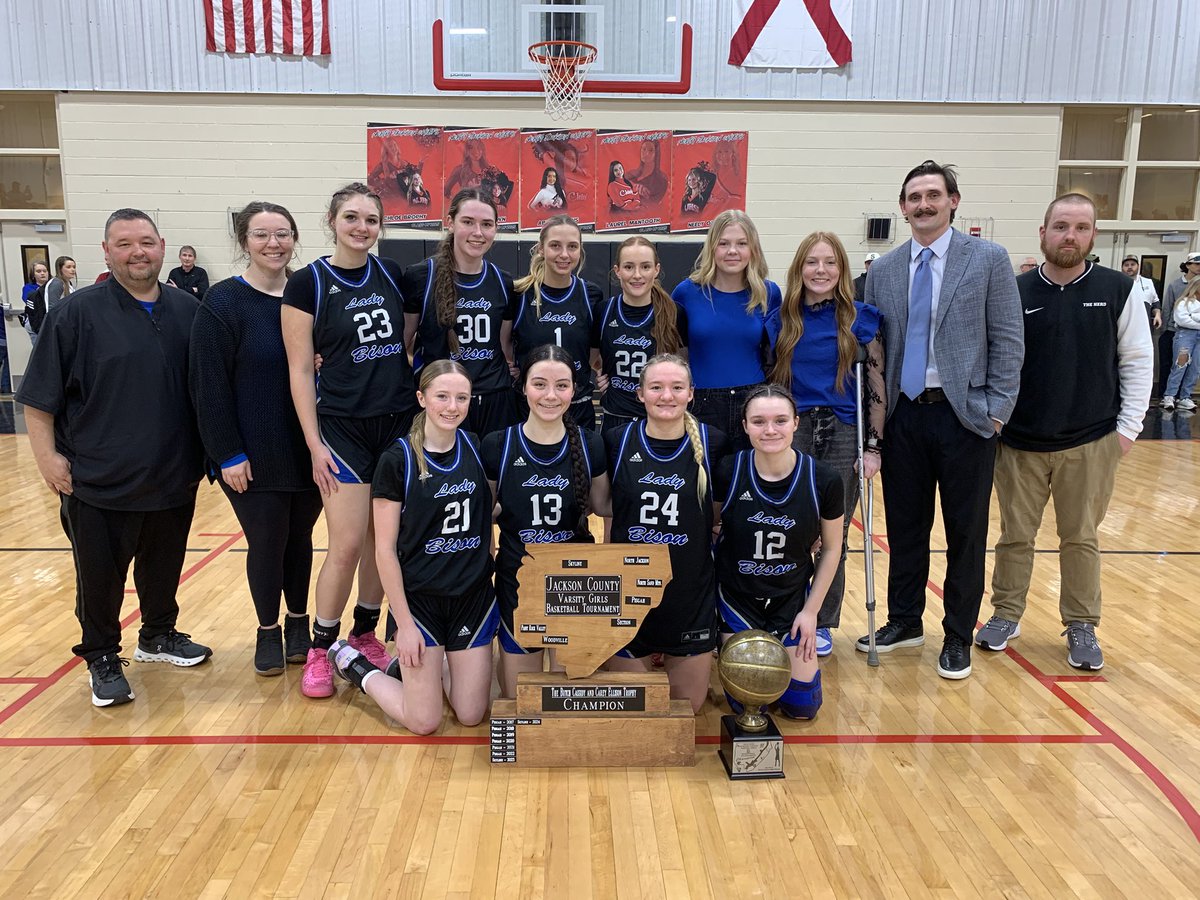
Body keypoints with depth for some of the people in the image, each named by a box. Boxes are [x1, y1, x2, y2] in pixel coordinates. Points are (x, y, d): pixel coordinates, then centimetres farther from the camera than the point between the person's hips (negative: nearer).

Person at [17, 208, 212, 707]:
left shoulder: (188, 311, 2)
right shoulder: (76, 313, -8)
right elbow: (38, 396, -5)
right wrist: (46, 455, -10)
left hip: (174, 476, 4)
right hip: (100, 481, -3)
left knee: (164, 568, 18)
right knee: (100, 575, 8)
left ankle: (159, 637, 39)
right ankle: (102, 658, 27)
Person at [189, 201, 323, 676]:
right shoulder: (222, 303, -9)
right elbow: (209, 387, -11)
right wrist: (227, 454, -14)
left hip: (307, 451, 4)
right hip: (253, 456, -3)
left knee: (299, 538, 15)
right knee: (266, 543, 6)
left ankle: (299, 624, 32)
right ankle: (268, 632, 27)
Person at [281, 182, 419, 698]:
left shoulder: (392, 274, 5)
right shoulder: (307, 283, -6)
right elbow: (300, 370, -6)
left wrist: (424, 400, 10)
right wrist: (314, 445, -9)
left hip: (400, 422, 4)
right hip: (344, 426, -4)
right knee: (348, 544, -5)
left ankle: (365, 633, 28)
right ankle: (320, 649, 15)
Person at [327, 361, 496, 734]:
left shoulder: (476, 448, -2)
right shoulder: (398, 459, -15)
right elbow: (385, 549, -12)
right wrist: (404, 623, -12)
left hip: (475, 594, 4)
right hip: (420, 597, -4)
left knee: (471, 715, 7)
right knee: (424, 721, 2)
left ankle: (409, 667, 33)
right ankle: (354, 665, 25)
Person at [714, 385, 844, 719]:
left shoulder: (823, 481, -18)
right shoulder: (726, 473, -20)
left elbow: (831, 548, -3)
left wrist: (811, 610, -2)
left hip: (793, 598, 2)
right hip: (736, 598, -1)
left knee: (802, 706, 7)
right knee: (745, 703, 3)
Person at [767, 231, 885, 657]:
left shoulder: (860, 318, -1)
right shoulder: (781, 320, 4)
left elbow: (877, 385, -2)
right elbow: (769, 382, 10)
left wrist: (874, 446, -7)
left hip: (844, 434, -1)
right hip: (793, 432, 1)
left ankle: (823, 623, 24)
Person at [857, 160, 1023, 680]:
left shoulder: (988, 260, 0)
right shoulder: (882, 270, 8)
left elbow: (1007, 341, -3)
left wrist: (996, 410, -9)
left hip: (965, 416, -3)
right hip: (903, 416, 3)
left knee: (966, 532, 7)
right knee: (904, 527, 12)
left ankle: (958, 636, 22)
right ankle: (905, 622, 29)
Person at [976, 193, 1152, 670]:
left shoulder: (1119, 290, -1)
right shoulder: (1015, 292, -1)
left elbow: (1137, 361, 2)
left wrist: (1129, 426, -2)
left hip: (1091, 444, 0)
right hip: (1020, 443, 1)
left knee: (1081, 538, 9)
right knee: (1015, 535, 10)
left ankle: (1081, 627, 23)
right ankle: (1006, 615, 26)